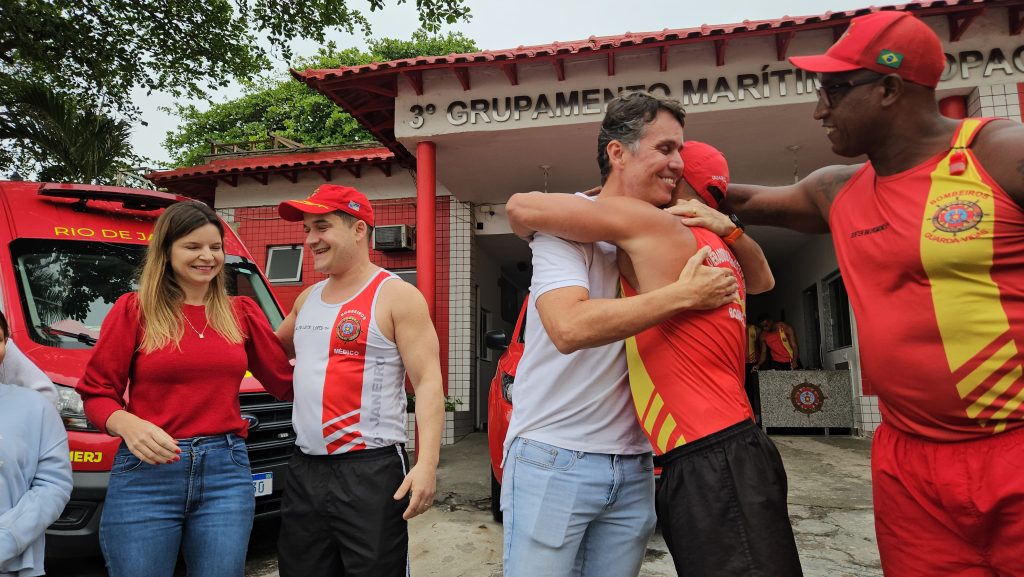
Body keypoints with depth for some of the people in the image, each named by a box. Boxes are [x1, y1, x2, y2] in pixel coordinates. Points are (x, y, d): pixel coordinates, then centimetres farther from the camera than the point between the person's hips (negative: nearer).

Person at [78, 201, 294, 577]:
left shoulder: (242, 313, 8)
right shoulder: (133, 310, 0)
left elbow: (285, 383, 10)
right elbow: (97, 393, 0)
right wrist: (128, 425, -19)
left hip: (227, 471, 2)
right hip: (146, 473, -2)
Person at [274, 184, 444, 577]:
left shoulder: (396, 295, -8)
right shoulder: (307, 298, 14)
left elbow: (428, 382, -13)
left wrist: (427, 462, -23)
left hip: (370, 471, -7)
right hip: (304, 470, 7)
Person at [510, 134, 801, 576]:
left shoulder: (648, 223, -8)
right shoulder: (718, 253, 16)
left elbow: (524, 207, -9)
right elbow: (763, 279, 41)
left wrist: (528, 225, 16)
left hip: (714, 465, -9)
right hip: (717, 459, 9)